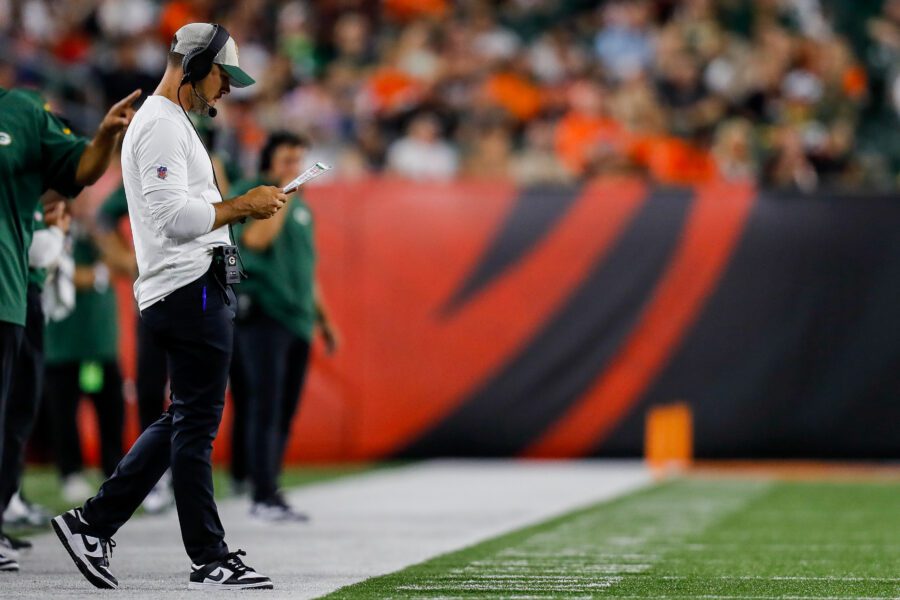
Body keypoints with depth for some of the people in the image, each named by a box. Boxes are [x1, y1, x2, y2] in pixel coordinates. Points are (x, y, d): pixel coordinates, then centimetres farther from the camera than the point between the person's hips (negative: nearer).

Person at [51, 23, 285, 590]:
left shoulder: (171, 124, 22)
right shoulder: (161, 125, -12)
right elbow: (172, 217, -22)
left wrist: (243, 206, 14)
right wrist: (241, 206, -17)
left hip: (196, 290, 11)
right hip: (191, 289, -11)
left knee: (185, 422, 14)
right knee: (196, 423, -5)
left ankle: (93, 523, 14)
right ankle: (211, 561, -1)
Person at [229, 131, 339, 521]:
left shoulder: (301, 208, 20)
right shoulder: (248, 193, -1)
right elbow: (257, 239, -20)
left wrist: (322, 318, 24)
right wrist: (282, 193, -15)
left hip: (298, 320, 7)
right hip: (261, 313, -7)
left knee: (285, 413, 5)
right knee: (266, 406, -12)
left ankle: (268, 495, 9)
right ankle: (264, 497, -13)